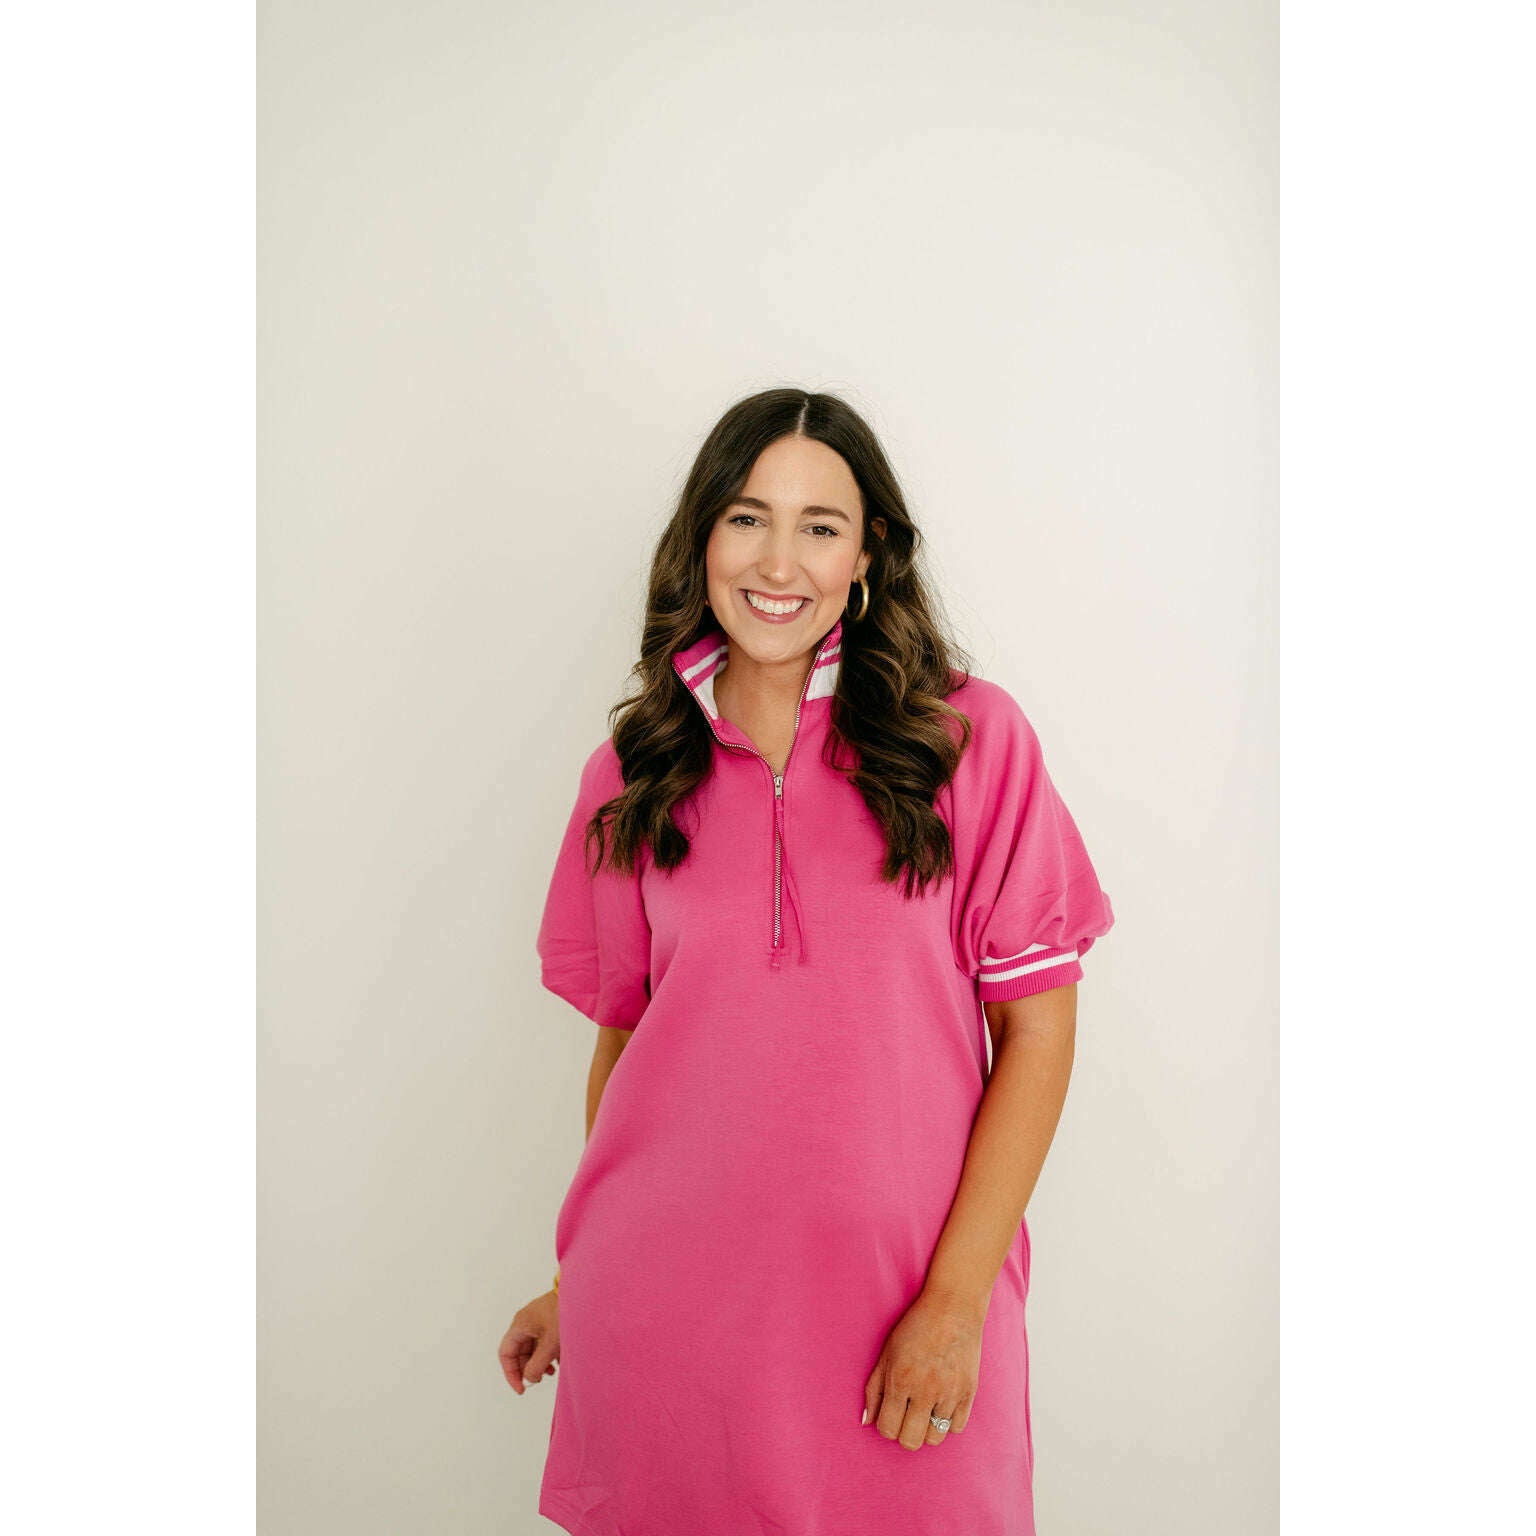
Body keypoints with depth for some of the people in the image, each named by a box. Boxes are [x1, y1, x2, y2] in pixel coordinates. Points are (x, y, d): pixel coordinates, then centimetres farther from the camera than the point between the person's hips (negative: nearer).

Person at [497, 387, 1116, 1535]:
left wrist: (955, 1302, -11)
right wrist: (582, 1281, 12)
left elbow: (1038, 1029, -6)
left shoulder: (973, 740, -5)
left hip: (907, 1319, -1)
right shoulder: (633, 773, 3)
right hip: (661, 1309, 2)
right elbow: (623, 1038, 10)